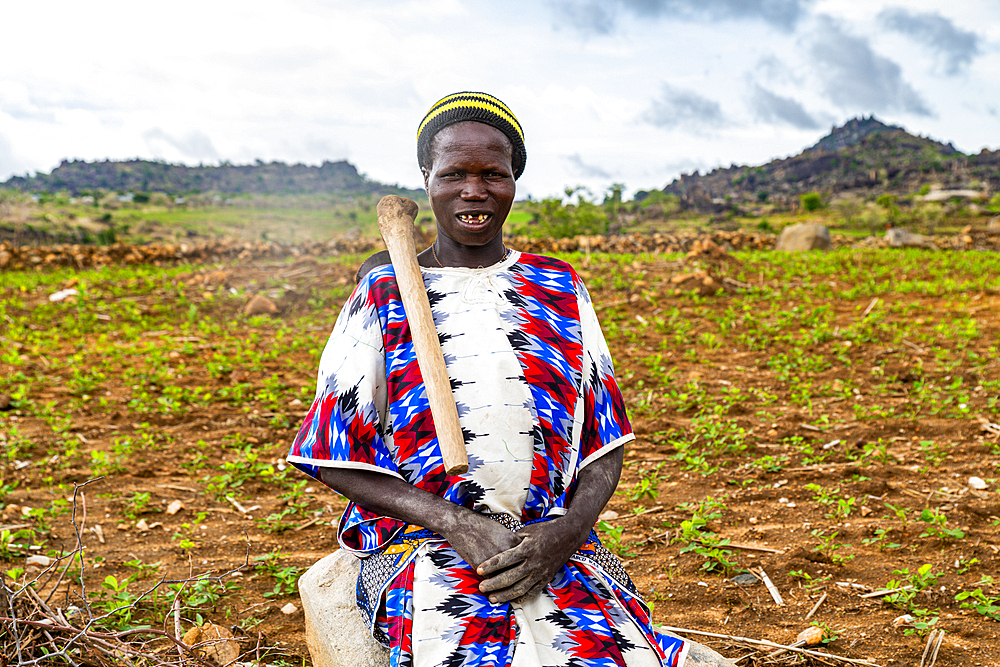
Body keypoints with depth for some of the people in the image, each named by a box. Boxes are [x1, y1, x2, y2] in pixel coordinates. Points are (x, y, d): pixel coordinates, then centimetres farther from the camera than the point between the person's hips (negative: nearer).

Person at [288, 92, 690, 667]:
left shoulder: (563, 290, 13)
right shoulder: (383, 296, 6)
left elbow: (605, 441, 11)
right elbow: (337, 460, 2)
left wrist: (567, 530, -10)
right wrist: (455, 524, -12)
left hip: (555, 544, 2)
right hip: (418, 545, -2)